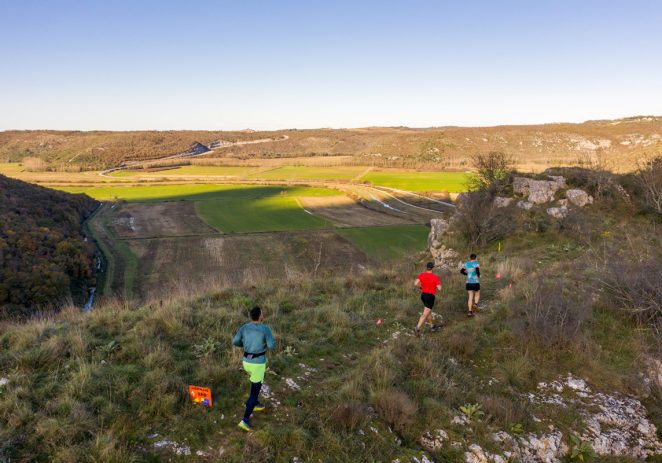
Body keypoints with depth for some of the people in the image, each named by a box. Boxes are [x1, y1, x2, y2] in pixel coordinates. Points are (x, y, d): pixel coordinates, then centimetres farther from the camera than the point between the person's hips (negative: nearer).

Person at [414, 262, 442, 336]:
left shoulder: (422, 275, -5)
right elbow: (439, 288, -14)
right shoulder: (435, 277, -14)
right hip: (430, 296, -5)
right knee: (425, 314, -6)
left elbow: (415, 283, -16)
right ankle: (418, 328, -21)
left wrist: (421, 286, 3)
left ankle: (432, 327, 37)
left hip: (423, 295, 5)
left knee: (428, 311, 24)